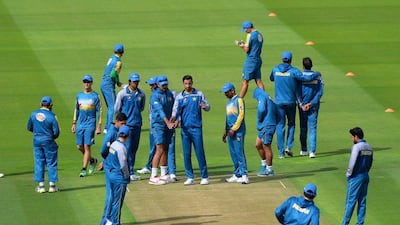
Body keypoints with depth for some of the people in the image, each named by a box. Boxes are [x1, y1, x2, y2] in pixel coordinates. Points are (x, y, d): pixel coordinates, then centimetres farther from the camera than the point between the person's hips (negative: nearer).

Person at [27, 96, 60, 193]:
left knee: (39, 163, 10)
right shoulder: (52, 116, -13)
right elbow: (56, 132, -12)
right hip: (49, 141, -3)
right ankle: (52, 185, 7)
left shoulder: (33, 114, -1)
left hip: (37, 141, 3)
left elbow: (29, 128, 9)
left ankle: (41, 185, 9)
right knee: (51, 163, 7)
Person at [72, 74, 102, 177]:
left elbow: (99, 111, -3)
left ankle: (84, 169, -7)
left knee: (87, 146, -9)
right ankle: (92, 160, 30)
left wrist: (99, 126, -9)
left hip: (90, 124, -5)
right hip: (80, 124, 5)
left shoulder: (95, 96, -3)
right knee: (79, 146, 6)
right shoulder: (79, 95, 11)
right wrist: (74, 123, 13)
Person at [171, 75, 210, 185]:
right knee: (186, 154, 2)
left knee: (200, 152, -4)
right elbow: (176, 110, -2)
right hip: (185, 128, 2)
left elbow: (207, 106, 2)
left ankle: (204, 177, 1)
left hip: (196, 127, -2)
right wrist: (174, 117, -25)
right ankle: (190, 177, 9)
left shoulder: (199, 94, 6)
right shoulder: (179, 97, 8)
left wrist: (205, 106, -23)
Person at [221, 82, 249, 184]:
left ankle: (244, 175, -13)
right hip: (230, 131, 9)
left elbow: (241, 115, -14)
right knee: (233, 154, 8)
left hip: (238, 131, -9)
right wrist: (225, 132, 21)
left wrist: (234, 129, -17)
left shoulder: (238, 100, -6)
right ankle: (236, 175, 12)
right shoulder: (229, 102, 21)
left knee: (239, 152, -12)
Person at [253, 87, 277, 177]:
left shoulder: (262, 97, -5)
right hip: (264, 127, 10)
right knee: (258, 144, 18)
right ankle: (264, 164, 25)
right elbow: (276, 113, 21)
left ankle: (269, 169, 1)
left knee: (266, 147, -4)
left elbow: (261, 109, -21)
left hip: (267, 126, -10)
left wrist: (259, 119, -4)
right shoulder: (270, 99, 21)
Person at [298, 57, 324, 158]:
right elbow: (320, 92, -5)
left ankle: (304, 150, 19)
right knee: (312, 128, 0)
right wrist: (311, 103, -9)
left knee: (303, 128, 13)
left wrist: (302, 104, -11)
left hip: (302, 105, -1)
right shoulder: (317, 76, -1)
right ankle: (312, 151, -11)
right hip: (314, 106, 1)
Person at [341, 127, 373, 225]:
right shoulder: (369, 147, 8)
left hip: (356, 177, -8)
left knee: (351, 201, -2)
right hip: (365, 176, 8)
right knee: (362, 201, 11)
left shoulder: (357, 147, -17)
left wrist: (348, 174, -7)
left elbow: (352, 163, -20)